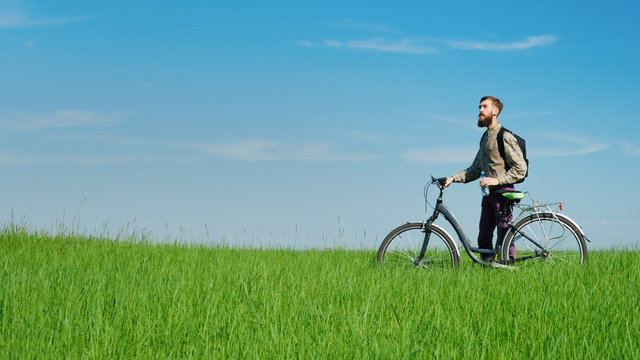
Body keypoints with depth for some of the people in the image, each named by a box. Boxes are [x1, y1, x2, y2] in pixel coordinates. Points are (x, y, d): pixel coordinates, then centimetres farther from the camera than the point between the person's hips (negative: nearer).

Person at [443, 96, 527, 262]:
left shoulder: (505, 137, -9)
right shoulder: (485, 137, 18)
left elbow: (520, 169, -14)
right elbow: (475, 170, 21)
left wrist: (497, 180, -22)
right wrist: (454, 178, 8)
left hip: (503, 193, -9)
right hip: (490, 194, 9)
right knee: (483, 239, 7)